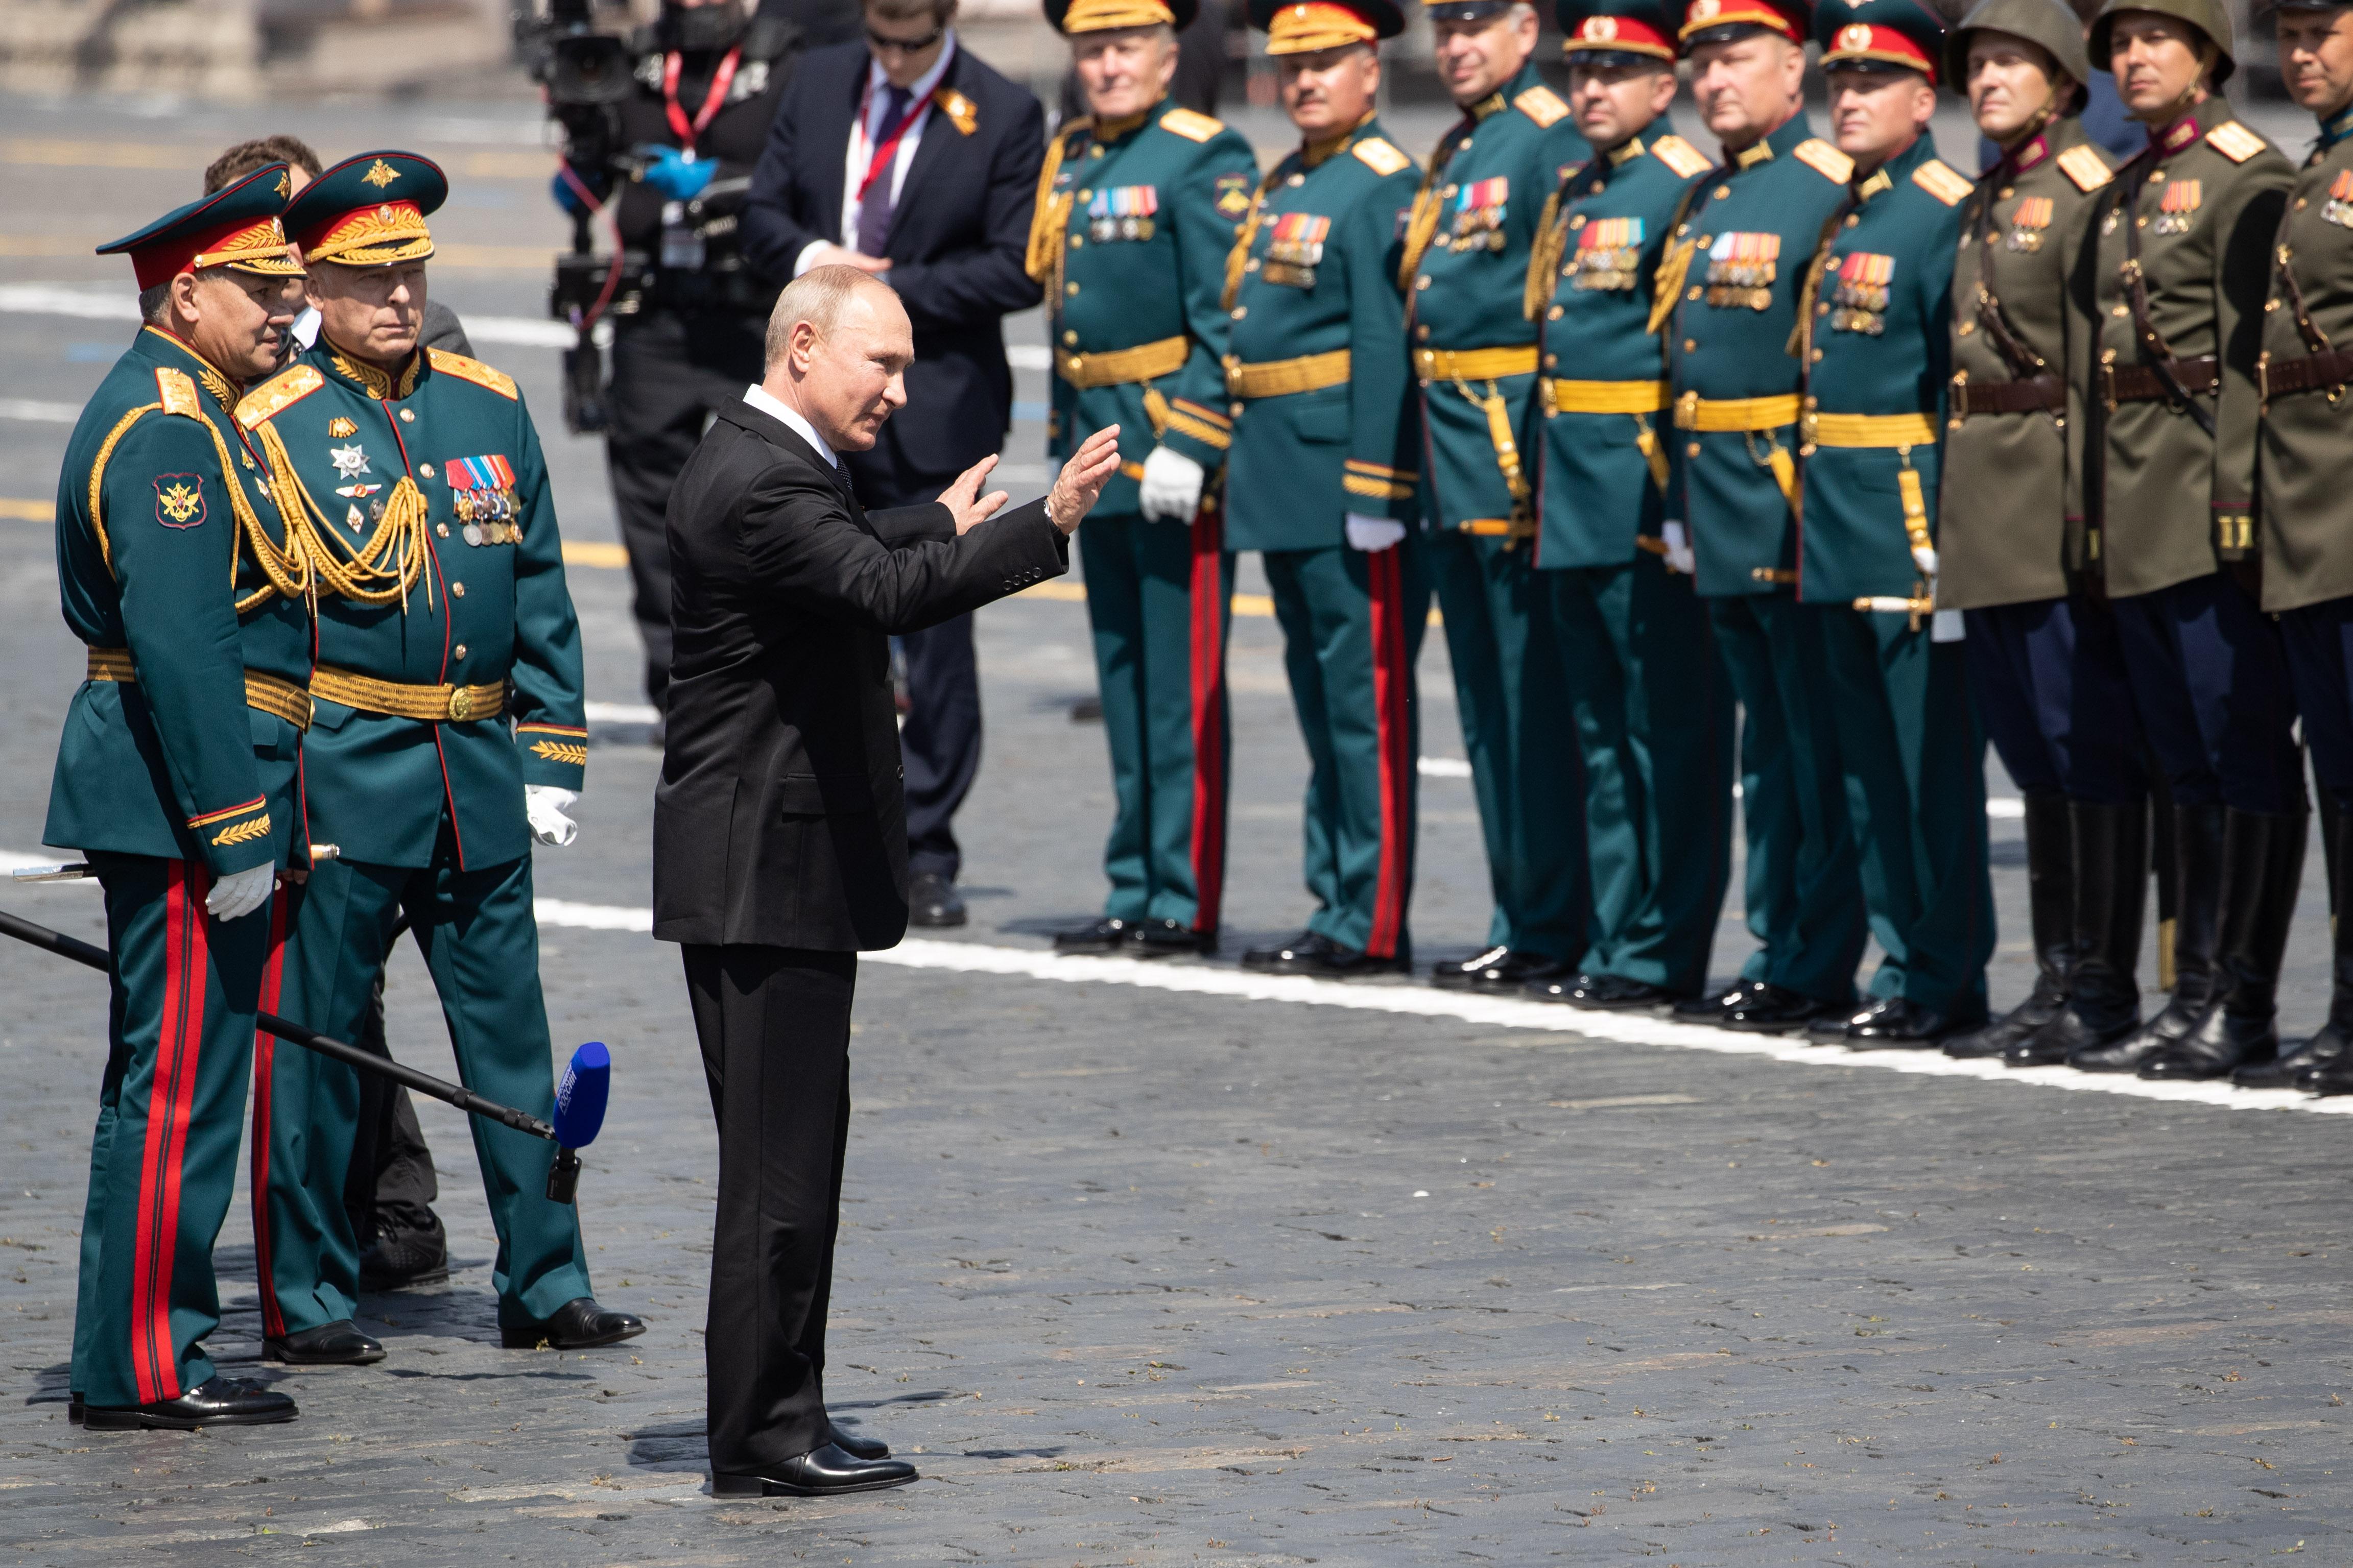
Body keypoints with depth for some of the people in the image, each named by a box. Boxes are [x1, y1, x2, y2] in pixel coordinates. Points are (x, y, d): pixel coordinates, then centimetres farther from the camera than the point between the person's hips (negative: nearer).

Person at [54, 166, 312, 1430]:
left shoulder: (182, 411, 17)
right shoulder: (171, 427, -16)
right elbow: (179, 646, -23)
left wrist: (265, 819, 23)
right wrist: (235, 835, -23)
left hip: (182, 797, 11)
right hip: (184, 804, -11)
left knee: (170, 1080, 15)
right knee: (177, 1085, -8)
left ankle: (144, 1352, 20)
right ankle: (142, 1368, -5)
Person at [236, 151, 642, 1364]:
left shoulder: (491, 407, 10)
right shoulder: (271, 426, -4)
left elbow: (539, 595, 13)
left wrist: (551, 761, 8)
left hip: (480, 773, 4)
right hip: (340, 780, -4)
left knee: (511, 1034, 7)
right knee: (312, 1036, 0)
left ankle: (544, 1284, 15)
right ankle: (304, 1298, 9)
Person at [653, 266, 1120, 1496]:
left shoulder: (764, 459, 14)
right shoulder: (759, 483, -20)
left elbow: (842, 557, 37)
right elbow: (886, 590, -35)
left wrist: (943, 526, 51)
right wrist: (1044, 527, -42)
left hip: (773, 864, 11)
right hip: (769, 872, -11)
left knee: (794, 1148, 15)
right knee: (779, 1154, -7)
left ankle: (775, 1418, 21)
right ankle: (764, 1438, -3)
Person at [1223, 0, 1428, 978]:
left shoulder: (1382, 185, -11)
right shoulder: (1283, 185, 17)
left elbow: (1386, 346, -17)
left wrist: (1372, 492, -21)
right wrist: (1240, 470, 19)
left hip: (1345, 480, -9)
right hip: (1283, 489, 9)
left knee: (1367, 704, -5)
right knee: (1320, 703, 13)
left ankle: (1373, 926, -3)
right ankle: (1336, 905, 20)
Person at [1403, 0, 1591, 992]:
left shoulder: (1552, 142, -10)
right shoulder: (1454, 151, 18)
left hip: (1516, 439, -10)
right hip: (1454, 462, 10)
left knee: (1536, 700, -6)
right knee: (1485, 703, 12)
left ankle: (1548, 929, -3)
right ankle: (1520, 918, 17)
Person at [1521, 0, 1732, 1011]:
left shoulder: (1684, 188, -9)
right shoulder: (1572, 196, 17)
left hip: (1651, 499, -9)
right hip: (1575, 506, 9)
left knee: (1669, 729, -4)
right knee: (1602, 731, 13)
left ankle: (1662, 954, -1)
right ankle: (1613, 938, 18)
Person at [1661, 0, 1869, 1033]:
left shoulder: (1829, 190, -10)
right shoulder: (1702, 202, 16)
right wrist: (1680, 504, 18)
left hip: (1798, 510, -9)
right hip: (1725, 520, 9)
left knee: (1820, 745, -4)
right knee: (1769, 744, 13)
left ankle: (1819, 968, -1)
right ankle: (1779, 951, 17)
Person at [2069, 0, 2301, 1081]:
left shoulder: (2245, 175, -7)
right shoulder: (2122, 197, 19)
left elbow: (2248, 354, -14)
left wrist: (2235, 504, -19)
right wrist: (2102, 511, 17)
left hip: (2206, 501, -9)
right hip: (2139, 523, 9)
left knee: (2247, 758, -7)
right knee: (2190, 767, 10)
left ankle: (2243, 1005, -7)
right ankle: (2198, 995, 12)